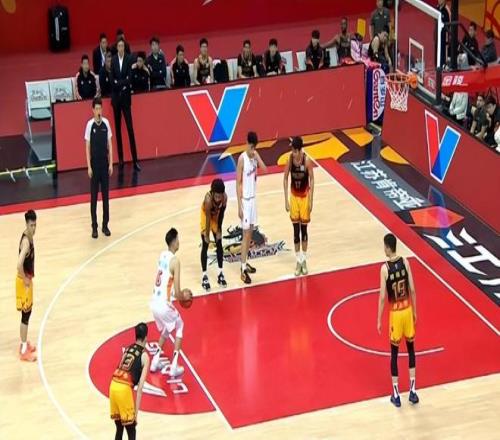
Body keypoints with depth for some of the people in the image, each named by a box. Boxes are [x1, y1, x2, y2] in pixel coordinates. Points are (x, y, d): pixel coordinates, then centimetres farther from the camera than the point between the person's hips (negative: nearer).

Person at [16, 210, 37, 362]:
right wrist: (25, 280, -21)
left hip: (28, 278, 10)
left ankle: (24, 344, 32)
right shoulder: (26, 241, -26)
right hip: (24, 281, -10)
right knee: (26, 314, -3)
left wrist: (29, 278, 16)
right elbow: (19, 264, -36)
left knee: (28, 312, 19)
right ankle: (23, 351, 3)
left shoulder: (29, 237, 4)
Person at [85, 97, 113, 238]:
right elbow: (87, 147, -5)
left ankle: (105, 225, 16)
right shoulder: (90, 125, -8)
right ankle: (94, 227, 8)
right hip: (94, 164, -3)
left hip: (105, 163, 3)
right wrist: (89, 167, -9)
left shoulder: (106, 123, 0)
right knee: (94, 196, 3)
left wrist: (111, 163, 1)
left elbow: (109, 144, 5)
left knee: (106, 195, 7)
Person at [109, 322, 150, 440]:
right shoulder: (144, 356, 3)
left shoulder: (127, 349, 21)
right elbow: (140, 387, -4)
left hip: (113, 386, 6)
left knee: (119, 428, 20)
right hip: (124, 389, -6)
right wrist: (136, 412, -5)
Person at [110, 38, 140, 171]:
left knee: (130, 128, -4)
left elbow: (129, 78, -11)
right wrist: (122, 84, -14)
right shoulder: (113, 60, 1)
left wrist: (119, 83, -15)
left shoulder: (129, 59, -5)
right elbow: (112, 80, -2)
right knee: (118, 127, 7)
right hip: (116, 96, 3)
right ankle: (120, 159, 14)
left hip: (126, 96, -3)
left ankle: (135, 160, -3)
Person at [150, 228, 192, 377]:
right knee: (179, 328, 16)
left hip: (154, 303, 7)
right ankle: (174, 367, 9)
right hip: (165, 305, -7)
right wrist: (185, 296, 6)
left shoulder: (162, 255, 9)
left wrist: (180, 293, 25)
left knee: (165, 330, 30)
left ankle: (155, 362, 27)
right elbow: (177, 294, -15)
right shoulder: (175, 261, -15)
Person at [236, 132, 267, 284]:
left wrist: (257, 156, -19)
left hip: (253, 198, 7)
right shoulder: (242, 159, -18)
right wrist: (240, 206, -18)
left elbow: (265, 169, -10)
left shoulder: (255, 156, 3)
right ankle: (243, 270, -3)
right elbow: (238, 183, -17)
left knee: (250, 232, 15)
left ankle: (245, 263, 28)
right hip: (245, 200, -7)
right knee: (246, 234, -6)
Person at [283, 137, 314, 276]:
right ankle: (298, 261, 14)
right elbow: (285, 179, -2)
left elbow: (312, 180, -10)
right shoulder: (290, 159, -13)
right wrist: (286, 200, -4)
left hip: (305, 197, -2)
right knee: (296, 230, 5)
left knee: (304, 229, 7)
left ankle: (304, 260, 21)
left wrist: (311, 200, -11)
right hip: (294, 197, 2)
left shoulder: (307, 160, -19)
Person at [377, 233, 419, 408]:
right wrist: (415, 311, 12)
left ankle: (396, 394, 10)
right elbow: (412, 290, -1)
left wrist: (379, 320, -5)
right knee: (411, 348, 15)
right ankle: (412, 390, 16)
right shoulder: (405, 262, -4)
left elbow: (382, 297, -14)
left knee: (394, 352, 6)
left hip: (395, 313, -3)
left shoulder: (384, 268, -15)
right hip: (407, 310, 3)